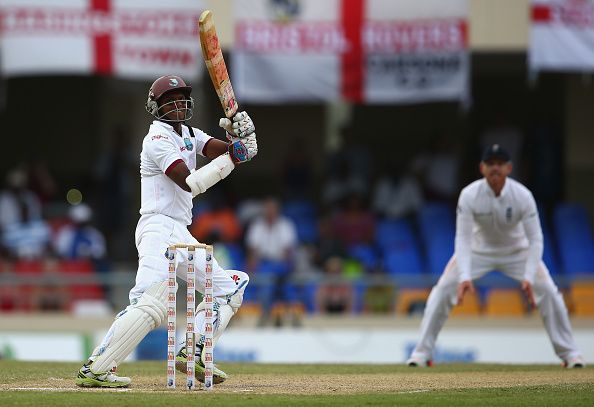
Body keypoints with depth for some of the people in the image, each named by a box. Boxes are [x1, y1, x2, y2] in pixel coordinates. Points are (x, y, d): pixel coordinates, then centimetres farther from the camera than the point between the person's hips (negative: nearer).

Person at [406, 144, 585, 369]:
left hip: (517, 249, 0)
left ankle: (569, 353, 2)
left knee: (548, 291, -13)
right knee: (443, 290, -15)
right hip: (479, 248, 0)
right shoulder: (469, 195, -28)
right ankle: (422, 352, -5)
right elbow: (463, 238, -28)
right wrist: (464, 277, -42)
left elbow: (535, 238, -25)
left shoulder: (522, 195, -28)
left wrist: (529, 278, -37)